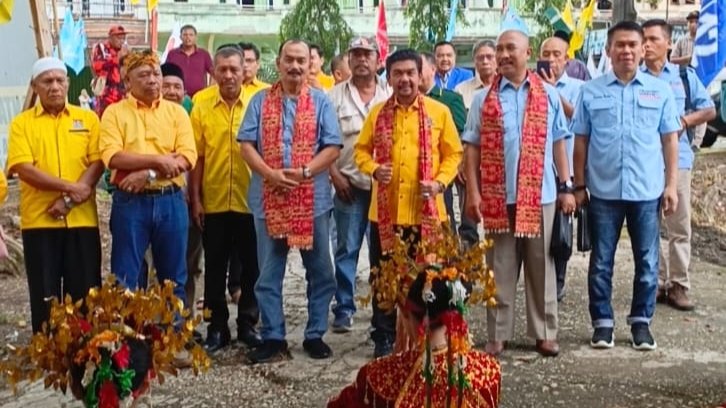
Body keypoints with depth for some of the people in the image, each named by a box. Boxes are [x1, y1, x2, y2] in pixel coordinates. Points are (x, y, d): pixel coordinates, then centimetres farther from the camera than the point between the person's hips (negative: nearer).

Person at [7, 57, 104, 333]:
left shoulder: (88, 119, 7)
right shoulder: (22, 123, 4)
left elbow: (97, 163, -1)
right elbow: (24, 169, -8)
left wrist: (69, 200, -13)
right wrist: (71, 187, -15)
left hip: (82, 219, 1)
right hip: (39, 221, 0)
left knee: (84, 293, 5)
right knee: (44, 295, 5)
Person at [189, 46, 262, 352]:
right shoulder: (201, 110, 3)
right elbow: (197, 158, 3)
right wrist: (195, 199, -1)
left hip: (250, 202, -1)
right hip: (213, 203, 1)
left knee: (251, 267, 9)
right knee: (215, 268, 9)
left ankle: (248, 324, 22)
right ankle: (217, 327, 21)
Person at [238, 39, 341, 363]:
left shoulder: (321, 102, 5)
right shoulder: (260, 101, 7)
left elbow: (333, 147, -3)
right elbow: (246, 144, 0)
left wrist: (305, 172, -16)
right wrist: (270, 174, -15)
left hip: (313, 199, 0)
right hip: (268, 199, 1)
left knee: (320, 271, 7)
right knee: (268, 274, 6)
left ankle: (315, 335, 20)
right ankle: (273, 338, 16)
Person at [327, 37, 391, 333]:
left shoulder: (391, 96, 7)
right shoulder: (335, 96, 4)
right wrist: (334, 175, -6)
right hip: (349, 185, -1)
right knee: (347, 250, 3)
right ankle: (344, 310, 10)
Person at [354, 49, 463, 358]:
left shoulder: (439, 111, 2)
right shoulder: (377, 113, 7)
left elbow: (453, 153, 4)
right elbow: (362, 150, 11)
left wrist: (440, 182, -11)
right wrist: (374, 169, -9)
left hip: (426, 211, -1)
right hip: (385, 210, 2)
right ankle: (384, 337, 21)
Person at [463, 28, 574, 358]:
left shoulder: (548, 95, 6)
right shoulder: (484, 98, 4)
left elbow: (559, 143, 8)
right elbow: (472, 147, 3)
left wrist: (566, 187, 3)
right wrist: (473, 192, -5)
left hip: (540, 195, 0)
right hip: (498, 196, 0)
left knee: (541, 266, 8)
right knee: (500, 268, 6)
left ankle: (544, 333, 19)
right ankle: (498, 334, 16)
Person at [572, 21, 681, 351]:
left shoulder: (660, 90, 4)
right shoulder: (591, 91, 2)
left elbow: (670, 140, 5)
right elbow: (581, 141, 4)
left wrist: (671, 184, 0)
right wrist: (579, 186, 1)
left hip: (647, 191, 1)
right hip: (603, 191, 0)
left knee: (647, 262, 9)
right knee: (601, 262, 7)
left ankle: (641, 321, 23)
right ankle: (602, 322, 19)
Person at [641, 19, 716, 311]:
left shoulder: (685, 75, 8)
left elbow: (709, 110, 11)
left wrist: (685, 120, -7)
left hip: (676, 159, 1)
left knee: (679, 227, 2)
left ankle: (678, 285, 10)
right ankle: (656, 283, 15)